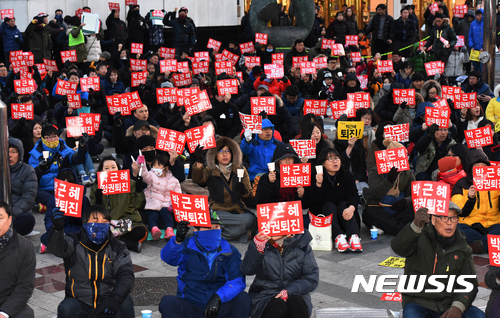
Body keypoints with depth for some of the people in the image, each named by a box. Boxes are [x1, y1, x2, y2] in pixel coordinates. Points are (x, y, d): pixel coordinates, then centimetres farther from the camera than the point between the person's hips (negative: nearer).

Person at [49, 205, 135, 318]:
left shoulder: (117, 247, 4)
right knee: (65, 308, -31)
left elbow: (126, 274, -7)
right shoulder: (75, 243, -2)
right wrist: (57, 229, -47)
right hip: (79, 303, -1)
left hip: (106, 301, 1)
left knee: (126, 302, -27)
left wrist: (116, 298, -26)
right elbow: (56, 248, -23)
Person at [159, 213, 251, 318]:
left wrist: (218, 297, -30)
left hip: (219, 307, 2)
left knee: (243, 299, -25)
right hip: (190, 307, -1)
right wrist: (178, 240, -44)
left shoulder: (230, 252, 3)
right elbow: (168, 257, -21)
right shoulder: (187, 247, 0)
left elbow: (238, 280, -11)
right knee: (167, 302, -29)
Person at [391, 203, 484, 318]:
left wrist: (458, 307, -12)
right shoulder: (420, 239, -2)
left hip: (449, 304, 4)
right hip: (418, 303, -3)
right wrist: (416, 226, -43)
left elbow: (469, 283, 8)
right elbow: (398, 247, -24)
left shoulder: (463, 250, 11)